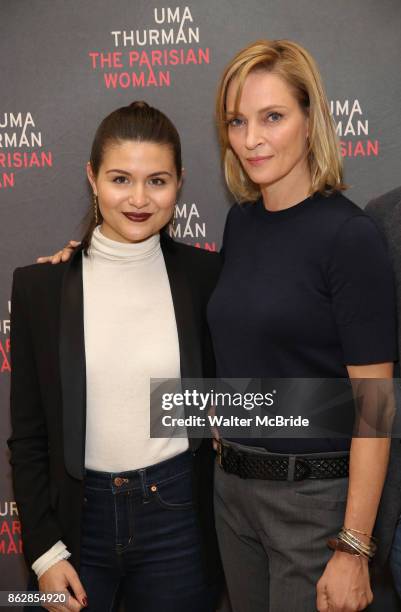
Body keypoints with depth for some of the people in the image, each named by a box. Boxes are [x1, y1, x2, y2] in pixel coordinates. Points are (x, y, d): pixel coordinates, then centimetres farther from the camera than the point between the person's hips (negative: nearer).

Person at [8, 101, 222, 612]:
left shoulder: (204, 275, -5)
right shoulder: (40, 283, -5)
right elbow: (27, 434, -1)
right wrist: (44, 550, -4)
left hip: (177, 515, 0)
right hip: (77, 517, 0)